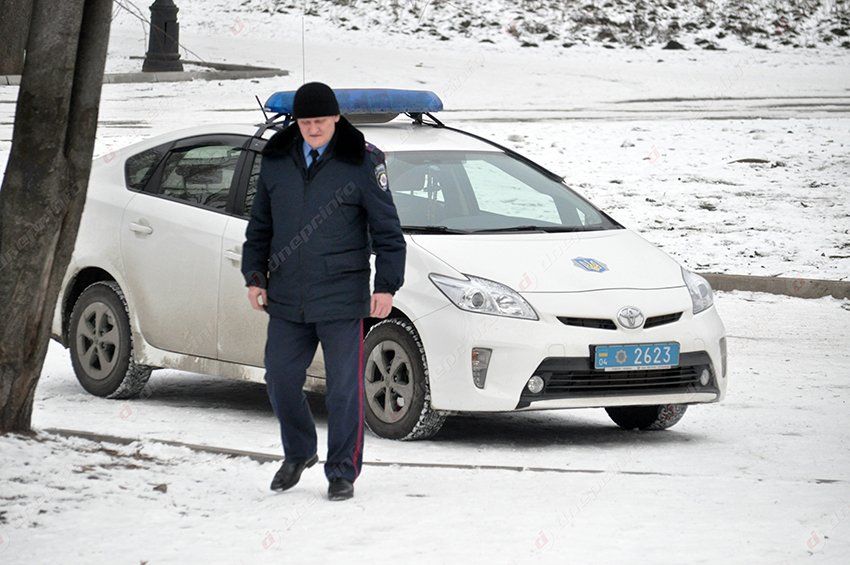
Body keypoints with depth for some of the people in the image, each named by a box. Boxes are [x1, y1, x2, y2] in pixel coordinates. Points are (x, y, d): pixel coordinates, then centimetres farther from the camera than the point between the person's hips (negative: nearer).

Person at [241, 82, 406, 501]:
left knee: (344, 389, -2)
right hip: (286, 298, 4)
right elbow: (260, 225, 17)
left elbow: (387, 230, -2)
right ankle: (298, 454, 31)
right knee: (281, 380, 7)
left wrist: (386, 286, -6)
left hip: (341, 299, -4)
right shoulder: (276, 160, 7)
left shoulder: (361, 163, -5)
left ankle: (342, 474, 9)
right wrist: (255, 275, 11)